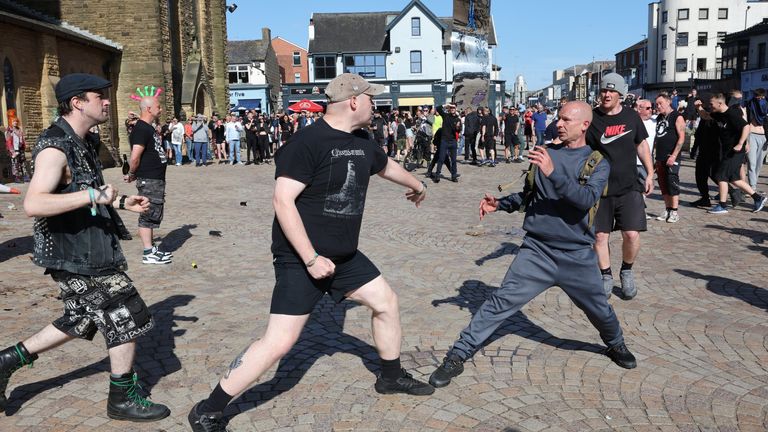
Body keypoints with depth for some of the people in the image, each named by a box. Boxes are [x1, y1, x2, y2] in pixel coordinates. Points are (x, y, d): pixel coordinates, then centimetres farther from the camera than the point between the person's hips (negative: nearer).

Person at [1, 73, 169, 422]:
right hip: (77, 257, -10)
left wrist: (122, 203, 15)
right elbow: (34, 204, -33)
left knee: (81, 321, 21)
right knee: (126, 318, -1)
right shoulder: (55, 148, -20)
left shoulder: (82, 142, 11)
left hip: (88, 251, 10)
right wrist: (94, 195, -33)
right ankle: (123, 399, 16)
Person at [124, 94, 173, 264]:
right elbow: (135, 157, -24)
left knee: (153, 215, 16)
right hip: (148, 181, -10)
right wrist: (132, 175, -9)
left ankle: (151, 248, 26)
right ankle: (148, 253, 3)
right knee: (148, 215, -3)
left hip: (157, 179, 10)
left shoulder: (149, 128, 15)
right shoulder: (141, 129, -17)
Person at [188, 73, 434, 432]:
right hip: (300, 259, -9)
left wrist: (416, 185, 47)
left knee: (386, 302, 16)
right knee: (280, 341, -11)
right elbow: (282, 201, -24)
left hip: (344, 255, 9)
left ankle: (391, 377, 40)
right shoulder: (308, 141, -19)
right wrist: (311, 259, -26)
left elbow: (387, 166, 29)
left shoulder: (362, 143, 7)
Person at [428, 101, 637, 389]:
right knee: (501, 302, -9)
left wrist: (553, 173, -32)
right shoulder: (545, 153, 6)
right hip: (537, 250, 1)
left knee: (600, 310, 15)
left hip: (577, 255, -1)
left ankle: (615, 345, 47)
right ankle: (458, 356, -3)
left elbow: (587, 199, -21)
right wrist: (500, 204, 2)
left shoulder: (598, 161, -2)